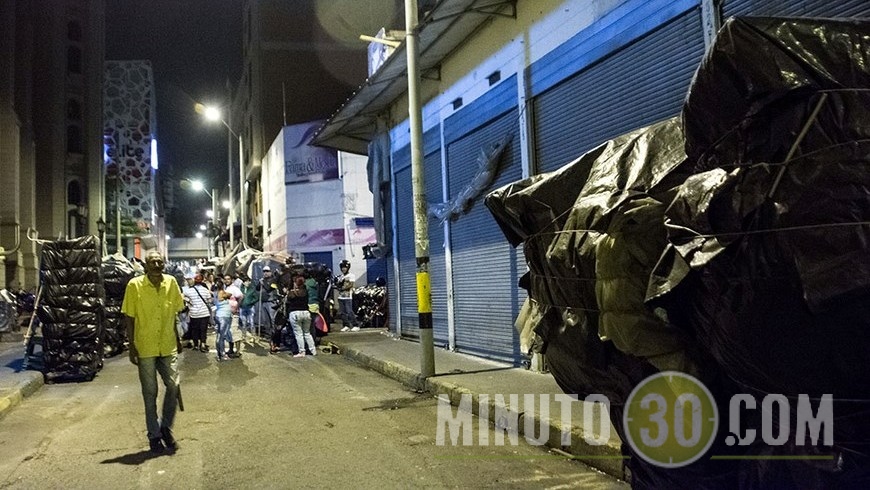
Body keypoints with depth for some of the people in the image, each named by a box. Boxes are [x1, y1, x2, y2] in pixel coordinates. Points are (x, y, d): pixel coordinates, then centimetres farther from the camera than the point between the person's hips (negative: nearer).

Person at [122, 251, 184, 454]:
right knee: (150, 393, 7)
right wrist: (132, 347, -7)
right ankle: (154, 435, 20)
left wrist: (177, 339, 14)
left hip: (168, 346, 2)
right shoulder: (135, 285, -8)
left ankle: (166, 427, 20)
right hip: (145, 348, -2)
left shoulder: (171, 282, 0)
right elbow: (129, 317, -5)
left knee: (173, 386, -2)